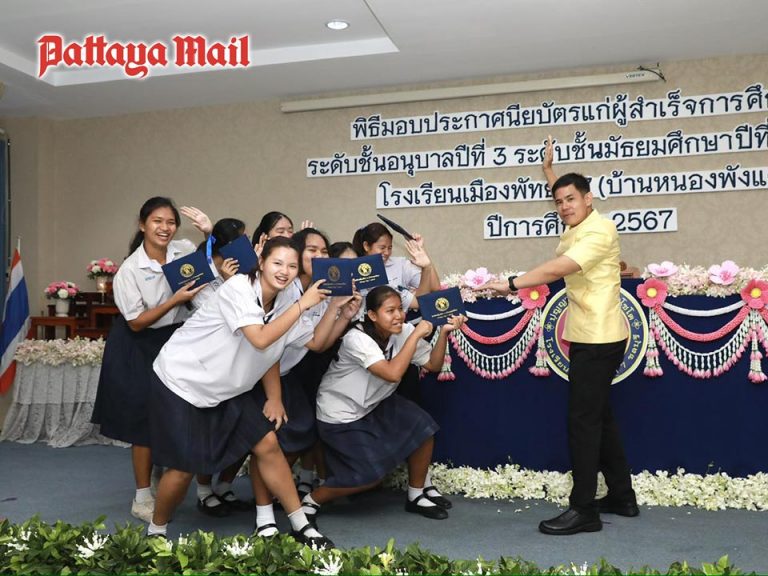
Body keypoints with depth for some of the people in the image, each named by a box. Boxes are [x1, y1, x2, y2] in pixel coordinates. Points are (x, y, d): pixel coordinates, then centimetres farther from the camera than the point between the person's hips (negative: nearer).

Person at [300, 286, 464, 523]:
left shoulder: (403, 331, -10)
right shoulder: (357, 338, -30)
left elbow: (433, 365, -5)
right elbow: (393, 374, -41)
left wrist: (443, 332, -18)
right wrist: (416, 335, -35)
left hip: (373, 405, 7)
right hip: (340, 414, -7)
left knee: (423, 428, -10)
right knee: (371, 474, -15)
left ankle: (417, 495, 11)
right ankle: (310, 501, 6)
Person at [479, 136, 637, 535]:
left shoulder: (600, 230, -15)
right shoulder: (576, 229, 14)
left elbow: (557, 269, -29)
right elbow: (562, 195, 39)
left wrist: (511, 285, -29)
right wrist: (548, 169, 36)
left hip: (599, 340, -10)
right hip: (589, 338, 10)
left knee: (583, 420, -9)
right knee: (599, 417, 15)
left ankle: (583, 510, -4)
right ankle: (621, 496, 24)